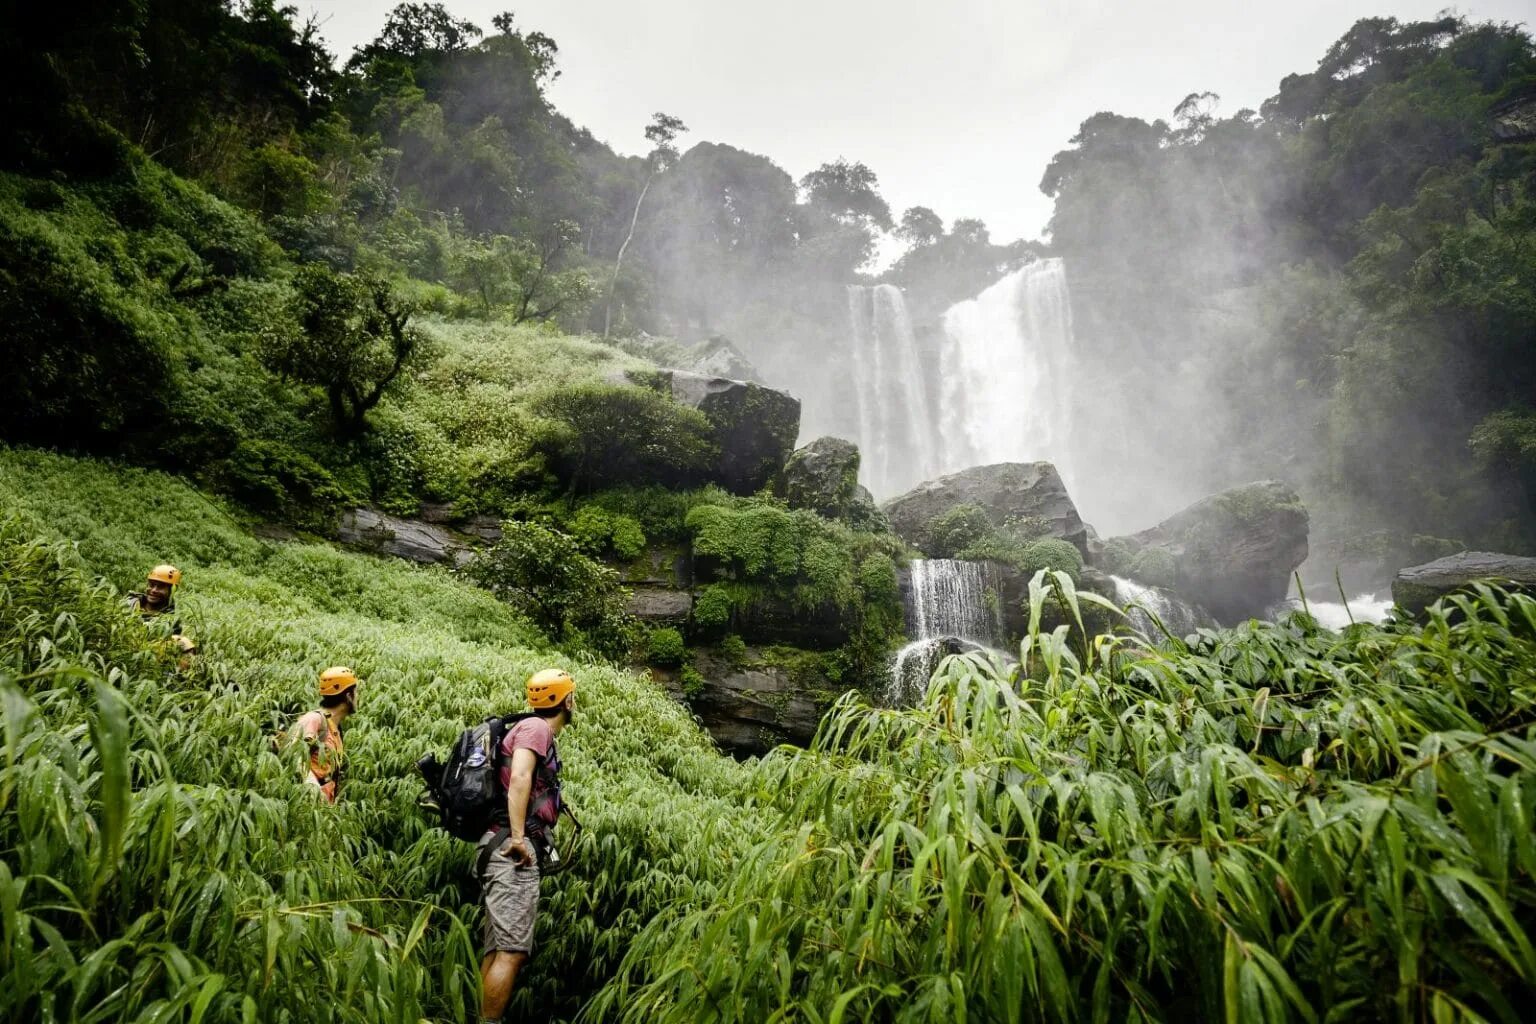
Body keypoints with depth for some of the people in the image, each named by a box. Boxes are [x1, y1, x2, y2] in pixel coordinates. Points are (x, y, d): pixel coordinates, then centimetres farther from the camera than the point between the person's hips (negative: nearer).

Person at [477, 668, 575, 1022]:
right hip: (513, 849, -10)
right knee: (512, 951, -11)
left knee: (497, 950, 9)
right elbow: (519, 778, -20)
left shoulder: (538, 733, 24)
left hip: (507, 849, 10)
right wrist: (518, 837, -25)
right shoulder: (535, 727, -5)